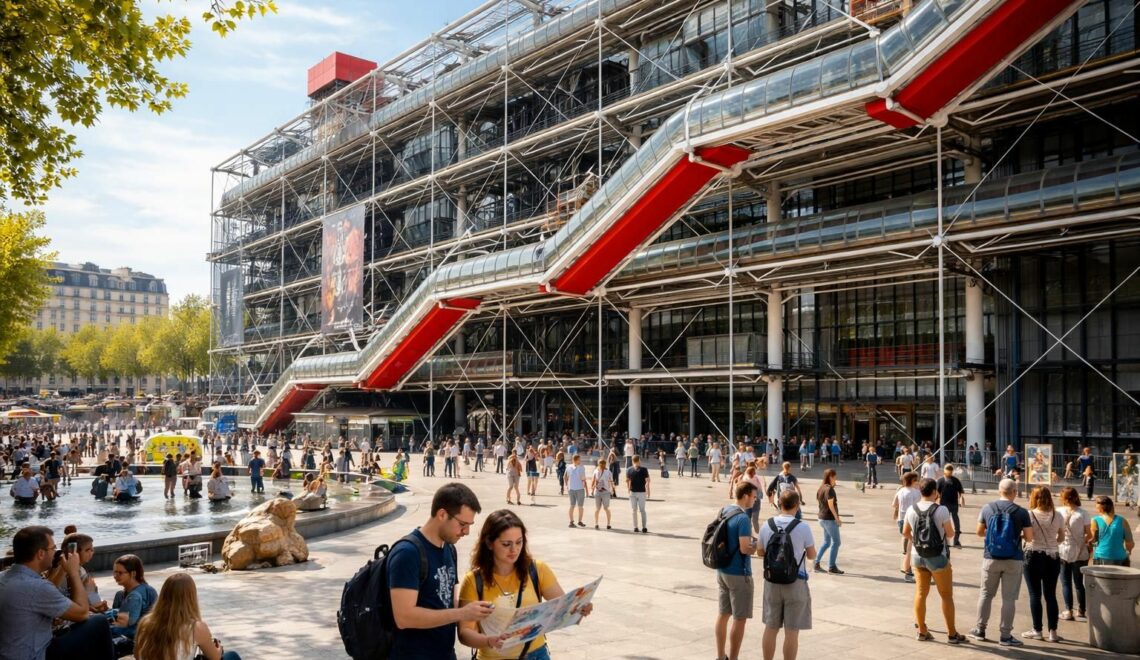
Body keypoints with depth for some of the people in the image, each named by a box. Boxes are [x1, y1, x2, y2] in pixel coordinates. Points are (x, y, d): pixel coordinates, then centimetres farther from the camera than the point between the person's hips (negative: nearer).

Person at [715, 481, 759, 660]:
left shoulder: (724, 511, 6)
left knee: (723, 614, 16)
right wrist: (758, 545, -7)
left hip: (722, 570, 8)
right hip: (738, 574, -8)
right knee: (740, 619, 3)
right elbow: (745, 549, -24)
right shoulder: (743, 518, -20)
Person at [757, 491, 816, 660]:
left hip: (772, 581, 4)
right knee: (791, 631, 5)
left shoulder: (766, 526, -3)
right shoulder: (803, 528, -13)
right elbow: (811, 556, -1)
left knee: (770, 628, 15)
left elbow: (760, 553, 8)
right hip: (795, 582, -4)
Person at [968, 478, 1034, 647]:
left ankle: (980, 630, 21)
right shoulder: (1021, 512, -9)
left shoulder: (987, 508, -3)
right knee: (1009, 598, 5)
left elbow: (980, 532, 5)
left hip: (991, 558, 2)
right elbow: (1029, 537, -6)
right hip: (1013, 560, -2)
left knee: (986, 593, 14)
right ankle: (1005, 635, 10)